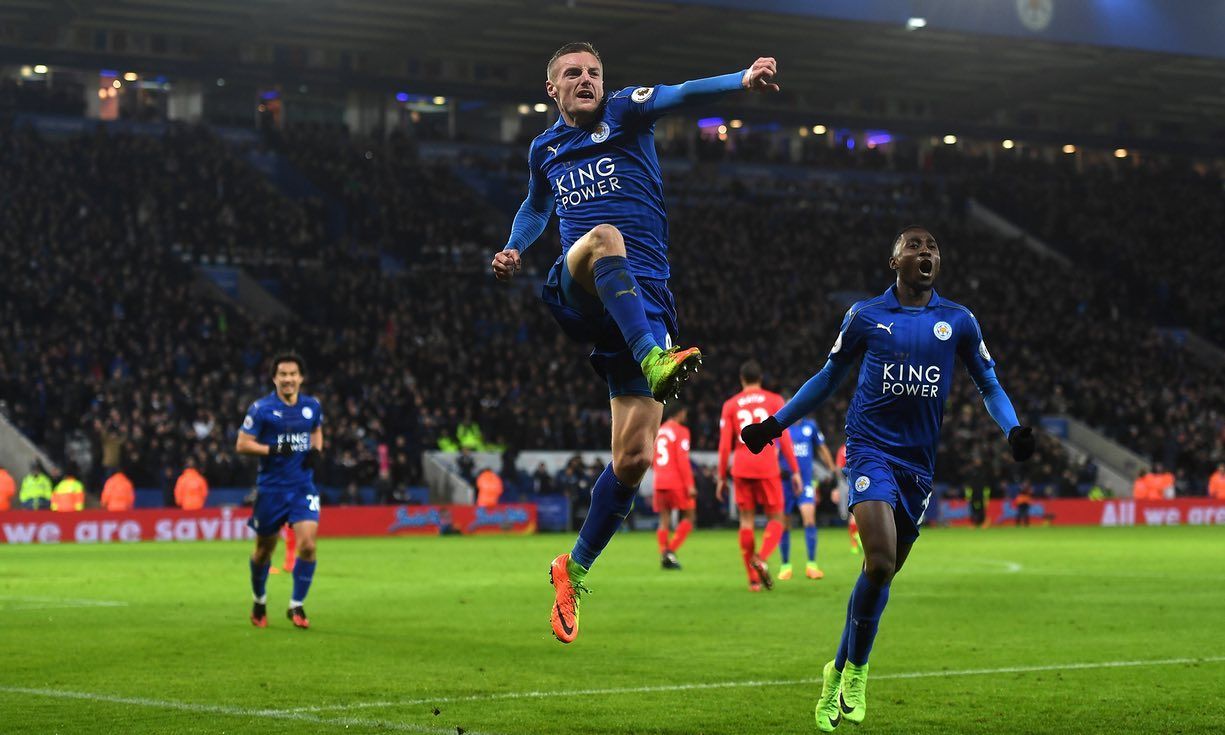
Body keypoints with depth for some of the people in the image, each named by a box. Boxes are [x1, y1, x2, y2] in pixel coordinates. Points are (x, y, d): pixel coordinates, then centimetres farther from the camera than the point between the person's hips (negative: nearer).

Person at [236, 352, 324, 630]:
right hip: (271, 489, -2)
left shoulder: (312, 406, 5)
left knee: (308, 545, -15)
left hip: (303, 487, 2)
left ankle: (296, 606, 0)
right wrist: (274, 449, -21)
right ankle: (259, 602, 35)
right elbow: (242, 444, -8)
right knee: (264, 550, 10)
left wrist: (316, 450, 4)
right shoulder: (261, 408, -7)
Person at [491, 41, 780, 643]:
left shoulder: (625, 112, 7)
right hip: (577, 294, 1)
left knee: (633, 458, -6)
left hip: (643, 299, -1)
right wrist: (513, 250, 23)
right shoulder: (544, 149, 18)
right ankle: (654, 361, -55)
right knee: (604, 237, -36)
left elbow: (680, 94, -14)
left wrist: (743, 78, -31)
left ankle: (574, 570, 13)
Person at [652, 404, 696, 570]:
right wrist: (690, 485, -14)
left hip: (659, 482, 6)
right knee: (689, 517, 3)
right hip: (677, 483, -6)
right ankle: (671, 550, -10)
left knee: (664, 520, 5)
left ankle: (664, 554, -6)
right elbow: (682, 459, -13)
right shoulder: (681, 431, -6)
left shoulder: (658, 431, 16)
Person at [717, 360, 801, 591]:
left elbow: (724, 444, 4)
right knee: (775, 518, 7)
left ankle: (753, 579, 2)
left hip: (741, 470, 2)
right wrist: (795, 471, 2)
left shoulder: (730, 405, 8)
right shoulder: (774, 401, 4)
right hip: (767, 468, -2)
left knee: (746, 520, 7)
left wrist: (721, 477, 9)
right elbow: (784, 439, -1)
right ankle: (761, 558, -21)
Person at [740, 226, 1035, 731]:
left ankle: (839, 675, 23)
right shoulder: (865, 316, 4)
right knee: (880, 561, -21)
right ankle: (854, 671, -3)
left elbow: (989, 386, 14)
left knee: (884, 572, 7)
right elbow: (828, 377, 16)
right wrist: (776, 424, 15)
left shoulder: (958, 321, 7)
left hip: (919, 461, 3)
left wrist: (1013, 429, -4)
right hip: (871, 448, -3)